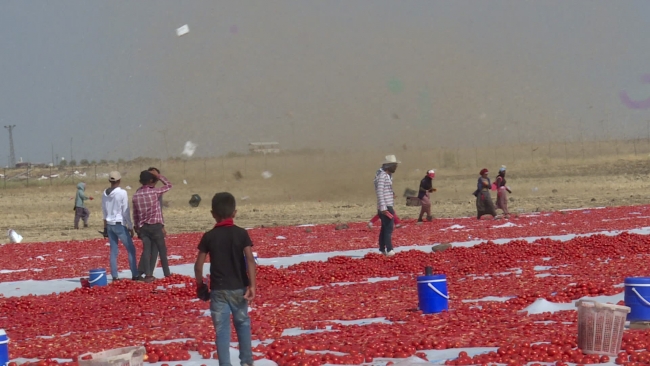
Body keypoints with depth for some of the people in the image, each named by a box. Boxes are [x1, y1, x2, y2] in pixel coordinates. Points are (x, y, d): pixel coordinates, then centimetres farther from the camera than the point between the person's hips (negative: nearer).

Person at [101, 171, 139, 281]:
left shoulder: (105, 194, 4)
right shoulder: (122, 193, -13)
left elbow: (104, 211, 9)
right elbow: (126, 212, -12)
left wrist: (105, 226, 15)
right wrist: (131, 227, -4)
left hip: (109, 225, 6)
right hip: (120, 225, -6)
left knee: (113, 251, 7)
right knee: (131, 249, 4)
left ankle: (114, 276, 3)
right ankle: (134, 274, 1)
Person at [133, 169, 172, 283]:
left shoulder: (136, 195, 3)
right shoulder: (154, 191, -11)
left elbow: (135, 214, 8)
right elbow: (169, 185, 3)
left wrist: (137, 227, 16)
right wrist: (158, 175, 6)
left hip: (143, 226, 4)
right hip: (155, 225, -4)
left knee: (146, 250, 3)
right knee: (162, 249, 9)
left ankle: (148, 275, -4)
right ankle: (167, 273, 16)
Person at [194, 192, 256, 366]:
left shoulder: (209, 236, -4)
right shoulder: (242, 234, -4)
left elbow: (198, 265, -3)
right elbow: (250, 260, -14)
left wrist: (200, 285, 11)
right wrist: (252, 285, -16)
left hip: (218, 289, -1)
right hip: (239, 288, 1)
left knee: (222, 329, 3)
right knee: (243, 324, 19)